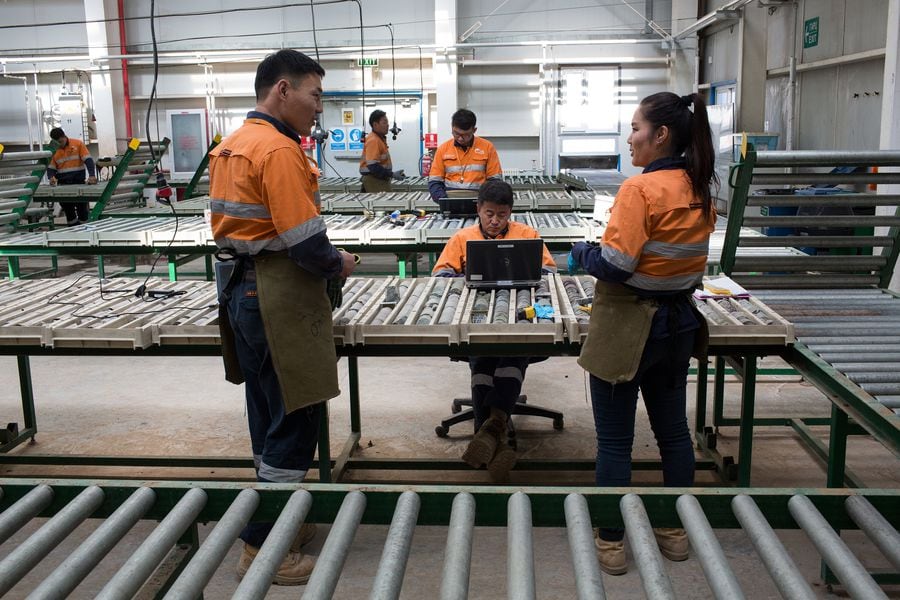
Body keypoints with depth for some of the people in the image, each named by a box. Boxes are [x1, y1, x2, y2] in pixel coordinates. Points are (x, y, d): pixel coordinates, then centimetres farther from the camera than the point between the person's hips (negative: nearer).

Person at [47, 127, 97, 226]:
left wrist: (92, 175, -21)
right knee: (67, 208, 4)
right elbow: (51, 167, 7)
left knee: (81, 207, 3)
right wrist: (51, 177, -15)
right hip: (64, 185, 2)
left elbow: (88, 160, -7)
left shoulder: (78, 144, -2)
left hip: (79, 183, -2)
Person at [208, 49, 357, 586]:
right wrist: (339, 264, -2)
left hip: (244, 291, 10)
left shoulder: (232, 146, 12)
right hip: (279, 299, -10)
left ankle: (277, 526, 32)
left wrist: (324, 259, 14)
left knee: (270, 421, 18)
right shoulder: (279, 149, -18)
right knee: (294, 425, 1)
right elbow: (306, 243, -23)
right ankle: (264, 550, 11)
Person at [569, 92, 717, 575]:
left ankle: (611, 543, 18)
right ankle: (675, 531, 33)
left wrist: (581, 253, -5)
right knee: (672, 429, 19)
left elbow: (614, 266, -24)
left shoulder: (640, 189, -20)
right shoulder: (700, 192, 4)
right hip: (678, 324, 8)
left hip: (628, 330, -7)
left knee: (614, 441, 6)